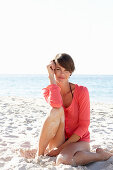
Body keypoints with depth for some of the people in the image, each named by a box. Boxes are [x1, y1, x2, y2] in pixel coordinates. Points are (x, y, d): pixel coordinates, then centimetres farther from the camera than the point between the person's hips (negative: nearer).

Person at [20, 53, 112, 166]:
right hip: (58, 141, 2)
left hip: (79, 140, -2)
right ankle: (40, 153, -18)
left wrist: (61, 148, -17)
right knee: (57, 110, -27)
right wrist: (51, 77, -20)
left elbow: (84, 125, -12)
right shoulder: (48, 91, -2)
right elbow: (56, 104, -28)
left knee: (63, 160, -37)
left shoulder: (81, 91, -9)